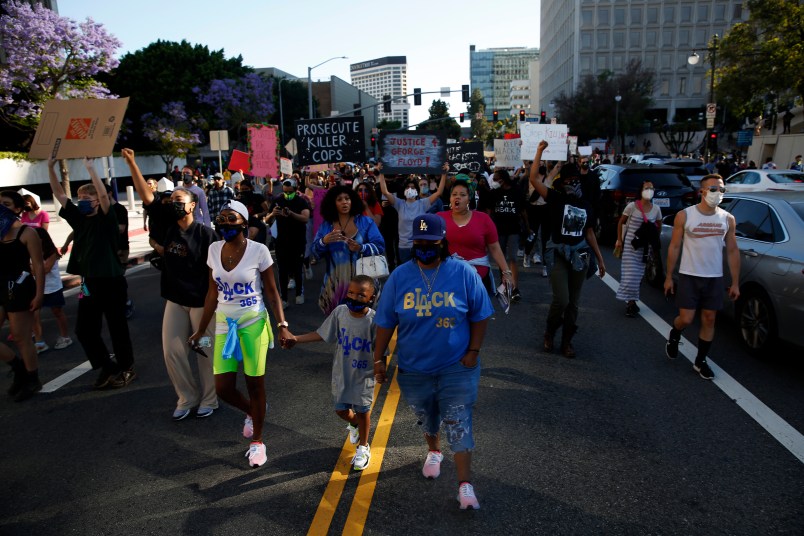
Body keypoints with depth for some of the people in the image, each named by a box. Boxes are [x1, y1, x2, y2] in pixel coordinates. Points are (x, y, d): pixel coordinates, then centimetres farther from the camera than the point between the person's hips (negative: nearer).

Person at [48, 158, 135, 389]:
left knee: (117, 327, 3)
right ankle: (108, 367, 21)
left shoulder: (106, 219, -7)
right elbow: (59, 194, 10)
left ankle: (127, 368, 19)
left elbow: (104, 194, -24)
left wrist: (90, 168, -25)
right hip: (89, 282, 7)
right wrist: (51, 168, 2)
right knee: (84, 329, 7)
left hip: (111, 281, -7)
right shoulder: (78, 218, 9)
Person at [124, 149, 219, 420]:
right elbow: (147, 196, -3)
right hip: (175, 300, 5)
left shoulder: (205, 233, -12)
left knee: (206, 351, 5)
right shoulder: (167, 225, 2)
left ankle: (209, 399, 23)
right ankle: (187, 398, 26)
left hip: (202, 301, -5)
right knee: (172, 351, 8)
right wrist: (132, 164, -9)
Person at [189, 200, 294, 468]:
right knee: (223, 388, 5)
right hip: (224, 324, 4)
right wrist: (201, 330, 11)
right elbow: (212, 293, 9)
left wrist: (282, 326, -16)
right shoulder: (214, 249, 1)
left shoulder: (258, 250, -12)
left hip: (253, 323, -4)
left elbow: (272, 292, -6)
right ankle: (251, 412, 39)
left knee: (255, 384, 4)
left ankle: (257, 441, 26)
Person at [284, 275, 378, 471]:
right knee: (341, 409, 14)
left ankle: (363, 447, 36)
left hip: (364, 375, -3)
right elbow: (321, 334, 1)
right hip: (341, 373, 3)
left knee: (362, 411, 10)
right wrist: (296, 339, -1)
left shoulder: (373, 320, -22)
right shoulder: (340, 312, -11)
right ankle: (354, 424, 51)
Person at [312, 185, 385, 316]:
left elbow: (380, 246, -5)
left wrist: (361, 248, -23)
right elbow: (315, 253, 5)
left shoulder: (366, 222, 3)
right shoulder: (326, 225, 8)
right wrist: (324, 241, -17)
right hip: (335, 284, 2)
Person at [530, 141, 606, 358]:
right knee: (561, 299, -13)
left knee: (573, 302, 8)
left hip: (579, 256, 4)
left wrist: (600, 259, 15)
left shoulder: (586, 206, 10)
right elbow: (534, 179, -15)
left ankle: (566, 341, 22)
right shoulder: (555, 199, -3)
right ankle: (549, 333, 14)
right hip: (558, 255, -4)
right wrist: (540, 151, -15)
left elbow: (589, 233, 16)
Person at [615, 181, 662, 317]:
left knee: (638, 274, 9)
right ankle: (631, 302, 4)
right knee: (630, 274, -5)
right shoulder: (632, 206, -8)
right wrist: (619, 240, -2)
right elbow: (620, 223, 1)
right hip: (630, 244, -3)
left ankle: (631, 302, 21)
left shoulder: (656, 209, 0)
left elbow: (658, 227, 13)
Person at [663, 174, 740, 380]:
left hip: (714, 278, 3)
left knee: (709, 320, 7)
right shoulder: (684, 216, -7)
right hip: (689, 276, -3)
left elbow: (732, 251, 6)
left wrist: (735, 282, 5)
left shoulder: (727, 219, 2)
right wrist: (669, 276, -3)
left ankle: (700, 361, 21)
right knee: (686, 319, -6)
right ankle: (673, 336, 29)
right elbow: (674, 247, -3)